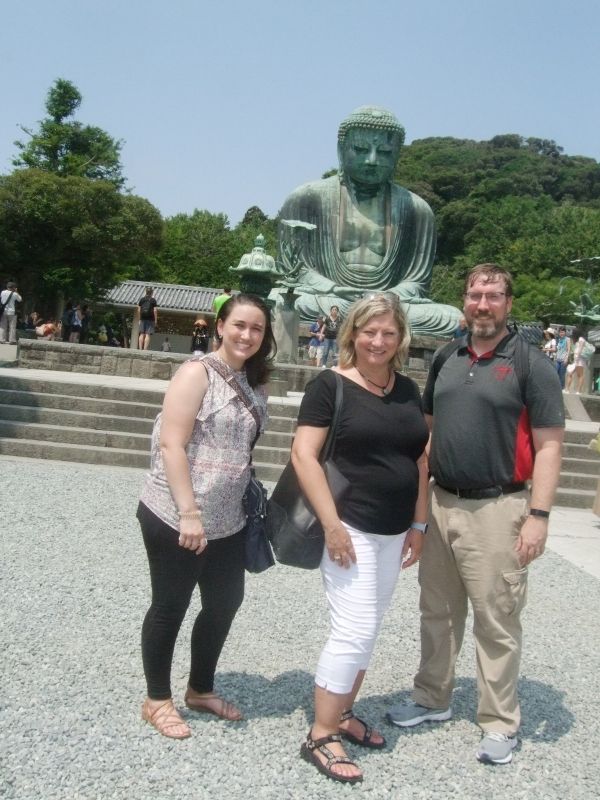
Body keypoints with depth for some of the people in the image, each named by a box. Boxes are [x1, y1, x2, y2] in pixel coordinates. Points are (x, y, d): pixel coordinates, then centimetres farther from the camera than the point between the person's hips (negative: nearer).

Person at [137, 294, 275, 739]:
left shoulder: (255, 383, 7)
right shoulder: (198, 372, -14)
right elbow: (171, 444, -20)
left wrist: (252, 498, 15)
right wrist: (189, 513, -23)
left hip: (228, 521, 8)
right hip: (175, 518, -7)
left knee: (225, 602, 16)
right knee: (170, 607, 7)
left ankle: (201, 689, 37)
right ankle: (157, 699, 27)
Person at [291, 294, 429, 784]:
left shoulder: (408, 390, 9)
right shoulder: (331, 385, -9)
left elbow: (421, 458, 13)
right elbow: (304, 455, -15)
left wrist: (419, 524, 9)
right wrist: (332, 524, -19)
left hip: (394, 532, 7)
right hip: (350, 528, -6)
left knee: (367, 631, 16)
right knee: (354, 631, -5)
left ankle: (342, 713, 32)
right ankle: (320, 735, 10)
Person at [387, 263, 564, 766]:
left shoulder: (531, 363, -6)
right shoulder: (446, 360, 10)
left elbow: (548, 445, -9)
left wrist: (538, 515, -16)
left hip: (496, 510, -5)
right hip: (441, 504, 6)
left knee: (497, 621, 4)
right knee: (438, 611, 17)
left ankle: (500, 724, 20)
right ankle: (432, 700, 33)